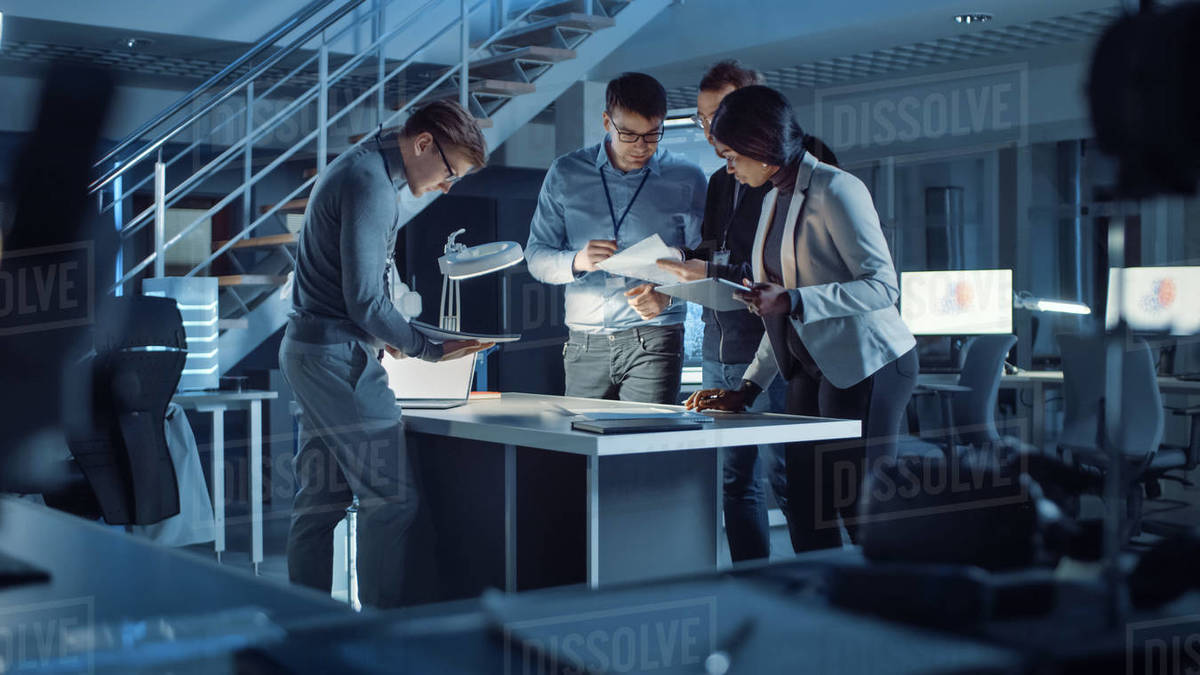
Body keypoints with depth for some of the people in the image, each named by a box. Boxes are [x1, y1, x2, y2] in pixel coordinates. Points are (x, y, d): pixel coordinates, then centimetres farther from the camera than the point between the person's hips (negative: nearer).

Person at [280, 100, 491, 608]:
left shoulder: (358, 168, 17)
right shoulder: (370, 185, -17)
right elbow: (365, 299, -21)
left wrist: (382, 337, 16)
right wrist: (429, 350, -12)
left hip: (308, 350, 11)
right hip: (340, 357, -11)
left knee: (321, 499, 12)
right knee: (392, 497, -7)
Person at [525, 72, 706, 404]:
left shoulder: (686, 179, 5)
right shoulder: (565, 174, 8)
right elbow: (536, 257, 8)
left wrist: (668, 294, -15)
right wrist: (576, 261, -13)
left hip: (653, 339, -1)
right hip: (585, 342, 2)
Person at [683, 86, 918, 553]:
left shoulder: (835, 190, -11)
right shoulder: (773, 199, 15)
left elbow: (882, 286, -18)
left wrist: (791, 301, -27)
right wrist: (748, 389, 13)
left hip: (866, 366, -8)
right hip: (811, 369, 8)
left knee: (861, 512, -7)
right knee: (806, 518, 6)